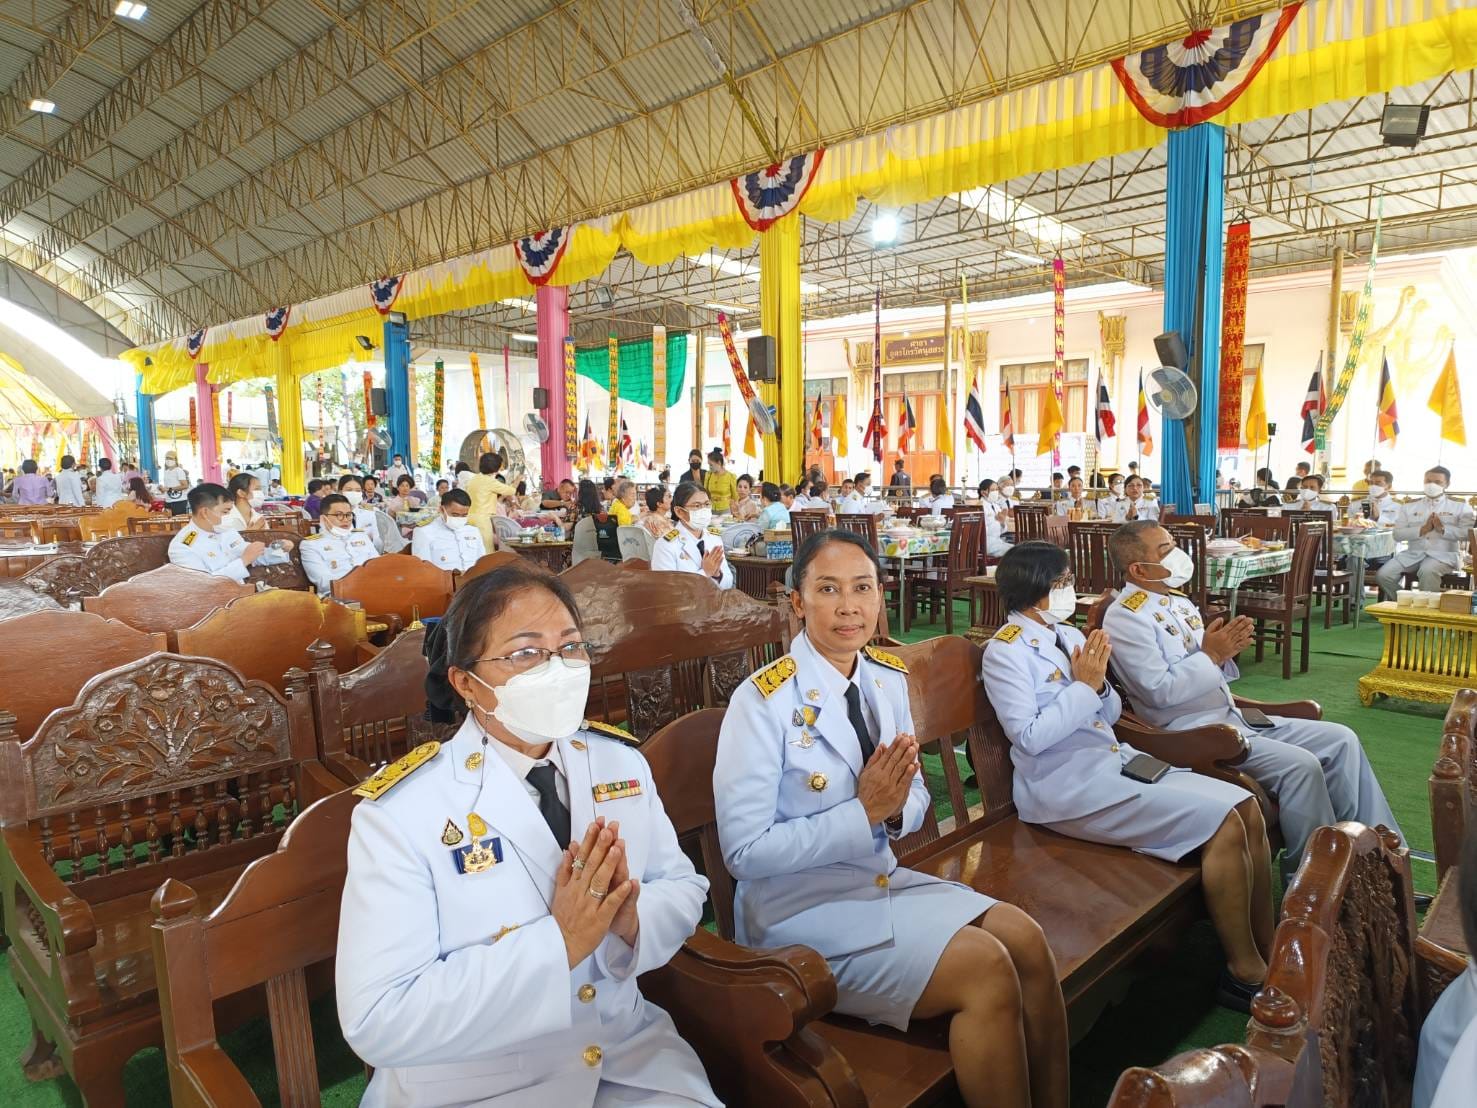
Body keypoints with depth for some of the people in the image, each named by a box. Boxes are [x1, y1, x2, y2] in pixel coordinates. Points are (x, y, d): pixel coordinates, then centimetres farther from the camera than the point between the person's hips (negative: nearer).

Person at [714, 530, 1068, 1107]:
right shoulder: (763, 700, -19)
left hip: (882, 877, 7)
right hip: (798, 906, -6)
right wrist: (863, 812, -24)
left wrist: (895, 806, -15)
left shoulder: (890, 678, 1)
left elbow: (915, 799, 10)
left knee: (1025, 939, -10)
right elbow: (745, 850, -20)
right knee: (986, 968, -18)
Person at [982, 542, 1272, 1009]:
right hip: (1067, 786, -8)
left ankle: (1267, 949, 12)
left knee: (1248, 807, -1)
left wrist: (1100, 683, -6)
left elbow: (1111, 714, 15)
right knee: (1223, 823, -17)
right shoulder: (1006, 651, -12)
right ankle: (1244, 972, -1)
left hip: (1117, 761, 9)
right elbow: (1029, 737, -19)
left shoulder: (1068, 634, 10)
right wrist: (1083, 685, -16)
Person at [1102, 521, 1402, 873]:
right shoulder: (1125, 616, -14)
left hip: (1234, 717, 10)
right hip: (1193, 735, -9)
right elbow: (1159, 691, -21)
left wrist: (1225, 651, -2)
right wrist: (1211, 654, -15)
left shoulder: (1178, 601, 13)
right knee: (1300, 765, -24)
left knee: (1340, 740, 4)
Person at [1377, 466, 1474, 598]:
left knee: (1427, 571, -37)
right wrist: (1422, 529, -10)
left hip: (1444, 555, -3)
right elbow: (1398, 534, 3)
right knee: (1383, 575, -21)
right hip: (1413, 554, 3)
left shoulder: (1460, 505, 10)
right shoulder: (1409, 506, 15)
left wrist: (1443, 529, -16)